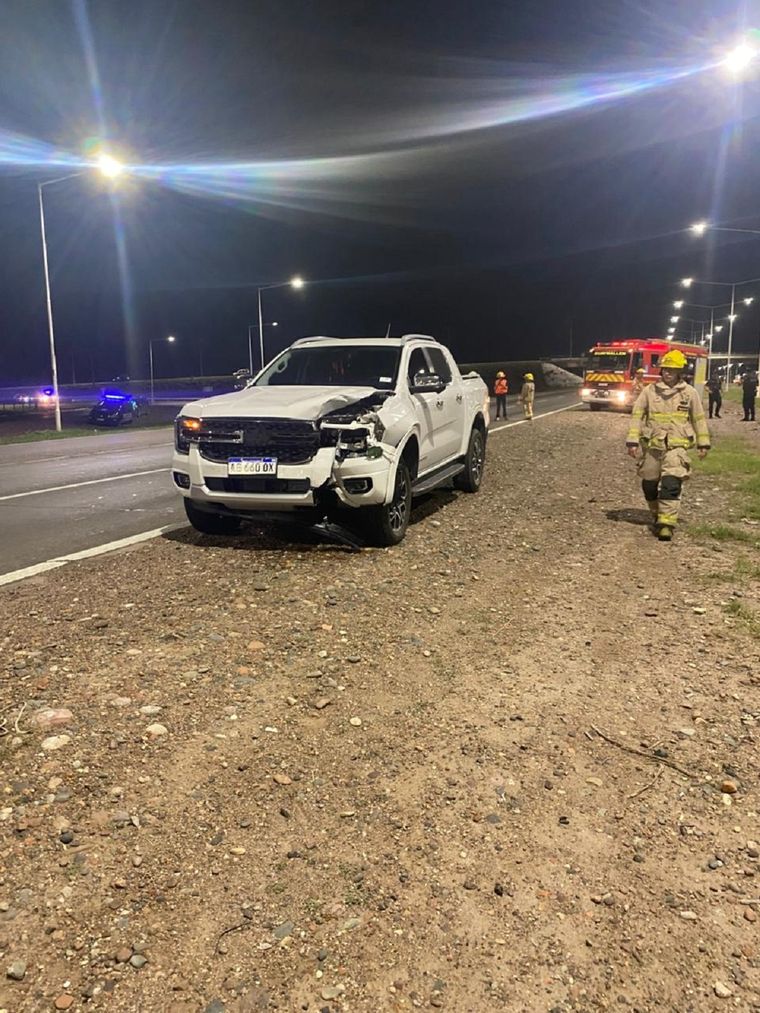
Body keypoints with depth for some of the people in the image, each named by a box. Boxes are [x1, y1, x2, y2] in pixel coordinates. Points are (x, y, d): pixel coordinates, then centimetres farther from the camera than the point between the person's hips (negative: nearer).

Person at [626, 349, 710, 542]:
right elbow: (637, 416, 2)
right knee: (649, 484, 9)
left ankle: (666, 524, -16)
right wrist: (632, 440, -5)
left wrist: (703, 443, 15)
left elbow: (699, 419, 13)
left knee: (671, 484, -16)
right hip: (652, 445, 2)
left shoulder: (690, 393, 4)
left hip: (677, 446, -2)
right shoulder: (649, 391, 3)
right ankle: (657, 515, 33)